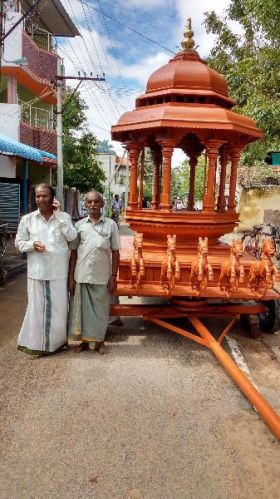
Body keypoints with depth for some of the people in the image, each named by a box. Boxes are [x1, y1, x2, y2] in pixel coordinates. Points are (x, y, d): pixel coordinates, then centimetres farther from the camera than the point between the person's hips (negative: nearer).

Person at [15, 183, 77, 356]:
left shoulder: (64, 217, 0)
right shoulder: (28, 219, 1)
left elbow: (72, 236, -15)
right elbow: (19, 242, 6)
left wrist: (59, 215, -16)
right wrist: (32, 244, -15)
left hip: (59, 271, 0)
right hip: (37, 270, 0)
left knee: (59, 306, 10)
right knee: (37, 306, 7)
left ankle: (57, 340, 29)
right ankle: (35, 342, 22)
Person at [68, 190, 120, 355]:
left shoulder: (110, 225, 1)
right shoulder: (80, 225, 3)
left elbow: (115, 252, 2)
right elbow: (73, 252, 4)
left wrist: (113, 276, -3)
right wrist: (71, 277, 0)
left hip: (102, 277, -1)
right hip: (82, 276, 1)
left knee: (100, 309, 9)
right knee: (82, 308, 9)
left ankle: (100, 341, 26)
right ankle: (85, 340, 26)